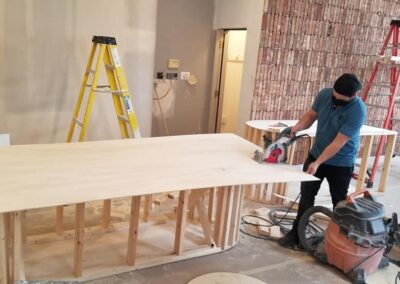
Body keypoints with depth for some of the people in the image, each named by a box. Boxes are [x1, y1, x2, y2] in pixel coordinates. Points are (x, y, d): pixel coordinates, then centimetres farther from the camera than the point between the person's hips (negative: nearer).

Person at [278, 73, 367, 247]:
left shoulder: (357, 111, -28)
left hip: (341, 163, -5)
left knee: (339, 201, 10)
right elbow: (311, 115, 3)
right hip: (316, 154, 5)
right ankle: (296, 233, 21)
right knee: (306, 195, 9)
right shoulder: (324, 94, -11)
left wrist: (317, 163, -31)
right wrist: (297, 127, -18)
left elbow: (338, 142, -29)